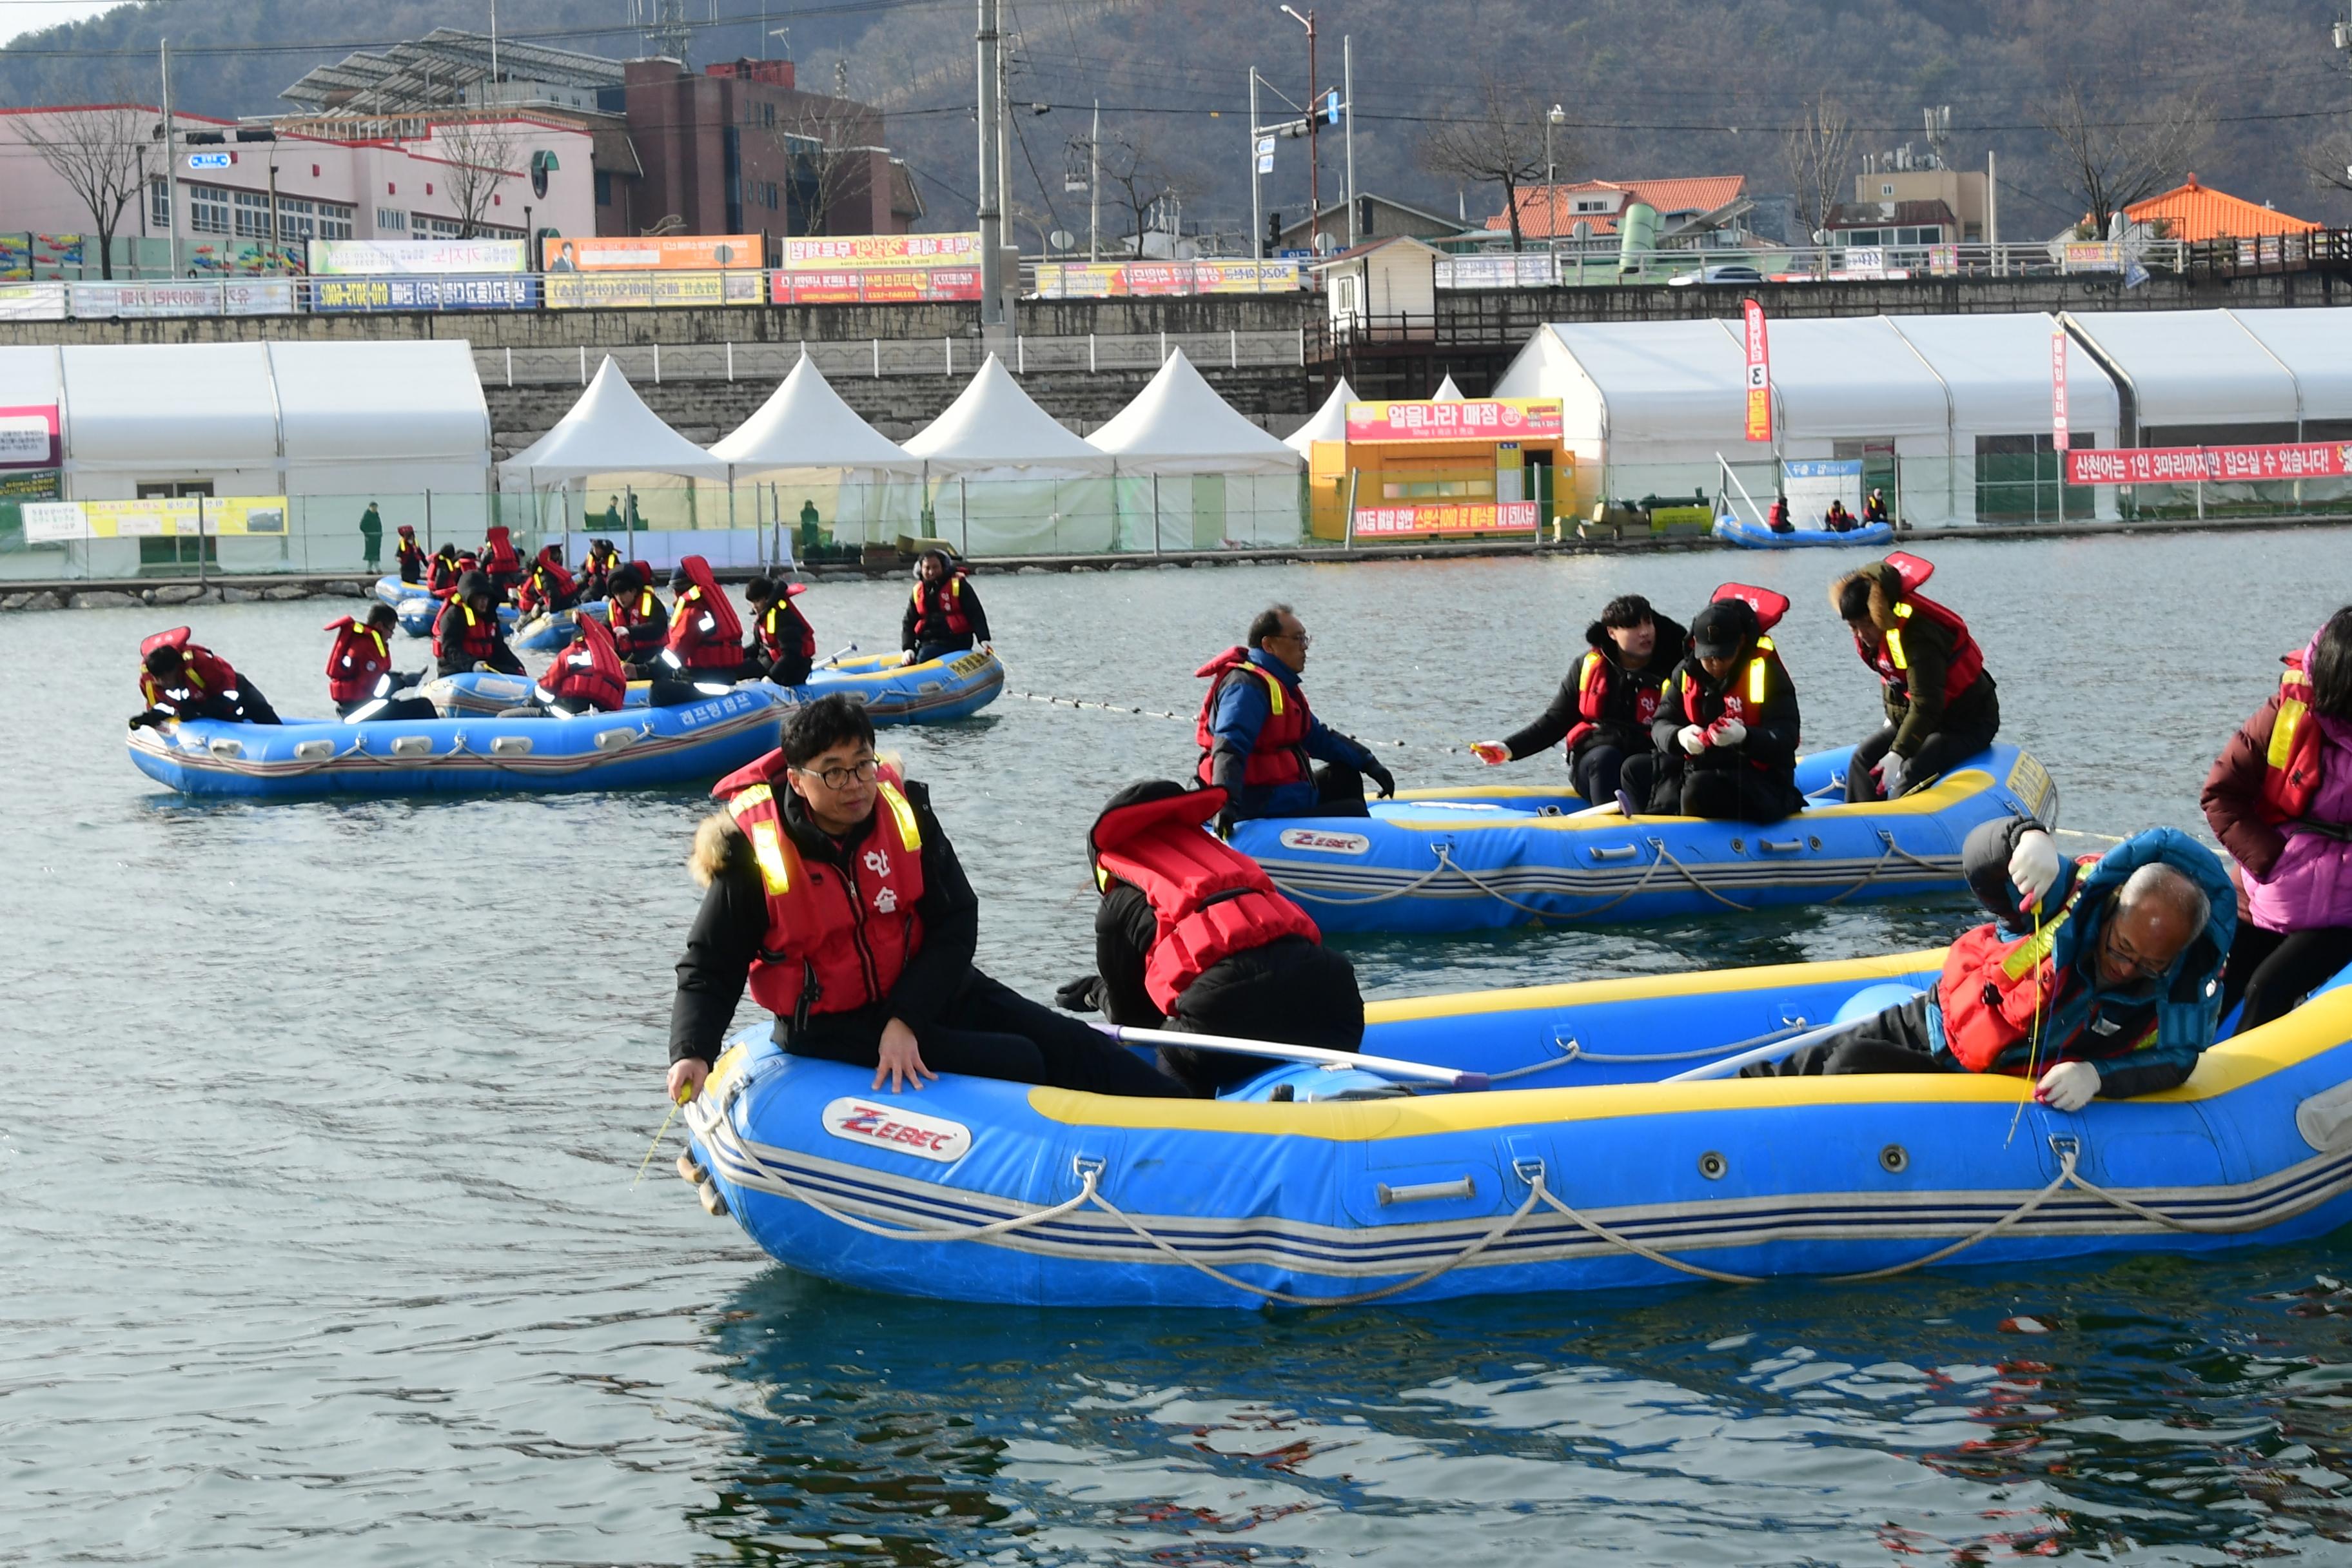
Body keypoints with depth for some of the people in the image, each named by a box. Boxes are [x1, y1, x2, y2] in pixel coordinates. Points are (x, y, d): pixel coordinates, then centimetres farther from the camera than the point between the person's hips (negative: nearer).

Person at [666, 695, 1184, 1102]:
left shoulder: (904, 810, -9)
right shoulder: (754, 853, -19)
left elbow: (956, 925, -8)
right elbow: (709, 969, -13)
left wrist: (905, 1018, -20)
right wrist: (691, 1053, -30)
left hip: (923, 985, 5)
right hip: (832, 1029, -5)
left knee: (1064, 1043, -3)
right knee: (1019, 1065, -16)